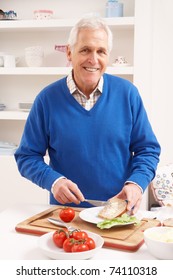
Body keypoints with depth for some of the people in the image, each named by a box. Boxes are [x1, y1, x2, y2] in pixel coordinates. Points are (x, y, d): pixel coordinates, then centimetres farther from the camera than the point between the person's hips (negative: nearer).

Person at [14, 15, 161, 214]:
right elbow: (27, 156, 3)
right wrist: (53, 180, -15)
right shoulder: (47, 99, -2)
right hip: (66, 213, 0)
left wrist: (136, 183, -12)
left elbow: (148, 149, 6)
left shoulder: (127, 93, 1)